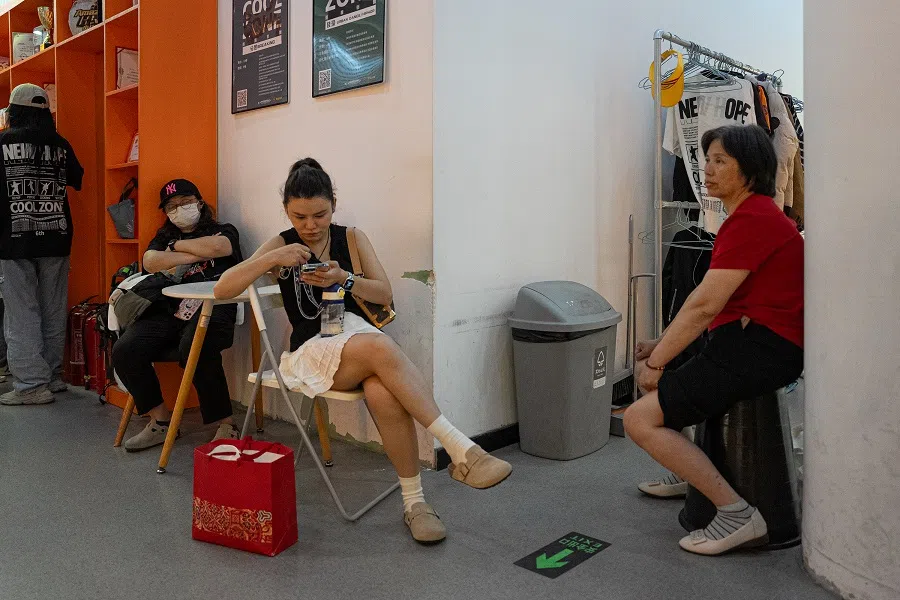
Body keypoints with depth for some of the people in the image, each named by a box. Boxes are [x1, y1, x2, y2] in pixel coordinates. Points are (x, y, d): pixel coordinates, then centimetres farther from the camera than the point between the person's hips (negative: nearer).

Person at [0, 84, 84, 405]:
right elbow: (79, 180, 15)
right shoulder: (60, 144, 3)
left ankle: (32, 384, -1)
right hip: (55, 239, 3)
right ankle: (52, 376, 18)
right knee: (53, 311, 11)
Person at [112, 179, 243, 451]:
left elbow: (215, 248, -6)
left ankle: (226, 424, -22)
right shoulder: (163, 238, 30)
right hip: (166, 311, 5)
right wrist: (197, 255, 4)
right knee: (124, 351, -20)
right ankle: (160, 420, -4)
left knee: (194, 350, -36)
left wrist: (177, 246, 11)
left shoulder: (223, 231, 20)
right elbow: (150, 262, 7)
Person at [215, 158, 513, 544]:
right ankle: (460, 449, -38)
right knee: (379, 347, -37)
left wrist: (343, 279, -14)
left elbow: (385, 294, 4)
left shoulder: (352, 239, 11)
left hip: (355, 331, 2)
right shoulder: (280, 246, 6)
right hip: (310, 350, -2)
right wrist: (272, 259, -18)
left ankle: (414, 501, -23)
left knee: (383, 393, -36)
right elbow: (222, 290, -3)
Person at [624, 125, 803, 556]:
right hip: (746, 341, 11)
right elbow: (714, 305, 15)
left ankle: (738, 514, -11)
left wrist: (657, 362, -11)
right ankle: (690, 472, 39)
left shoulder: (754, 219, -16)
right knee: (656, 370, 26)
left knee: (640, 420, -16)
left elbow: (704, 305, -20)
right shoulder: (753, 215, 18)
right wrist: (663, 348, 9)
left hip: (757, 350, -11)